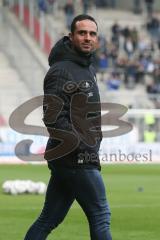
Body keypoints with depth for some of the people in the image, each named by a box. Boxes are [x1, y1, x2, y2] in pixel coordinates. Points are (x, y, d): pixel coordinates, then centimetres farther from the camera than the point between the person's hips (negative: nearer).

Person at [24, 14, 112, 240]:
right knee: (100, 216, -3)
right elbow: (53, 118, -20)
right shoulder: (62, 71, -12)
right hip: (77, 160, -9)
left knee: (48, 220, 9)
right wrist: (82, 148, -20)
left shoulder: (88, 68, 19)